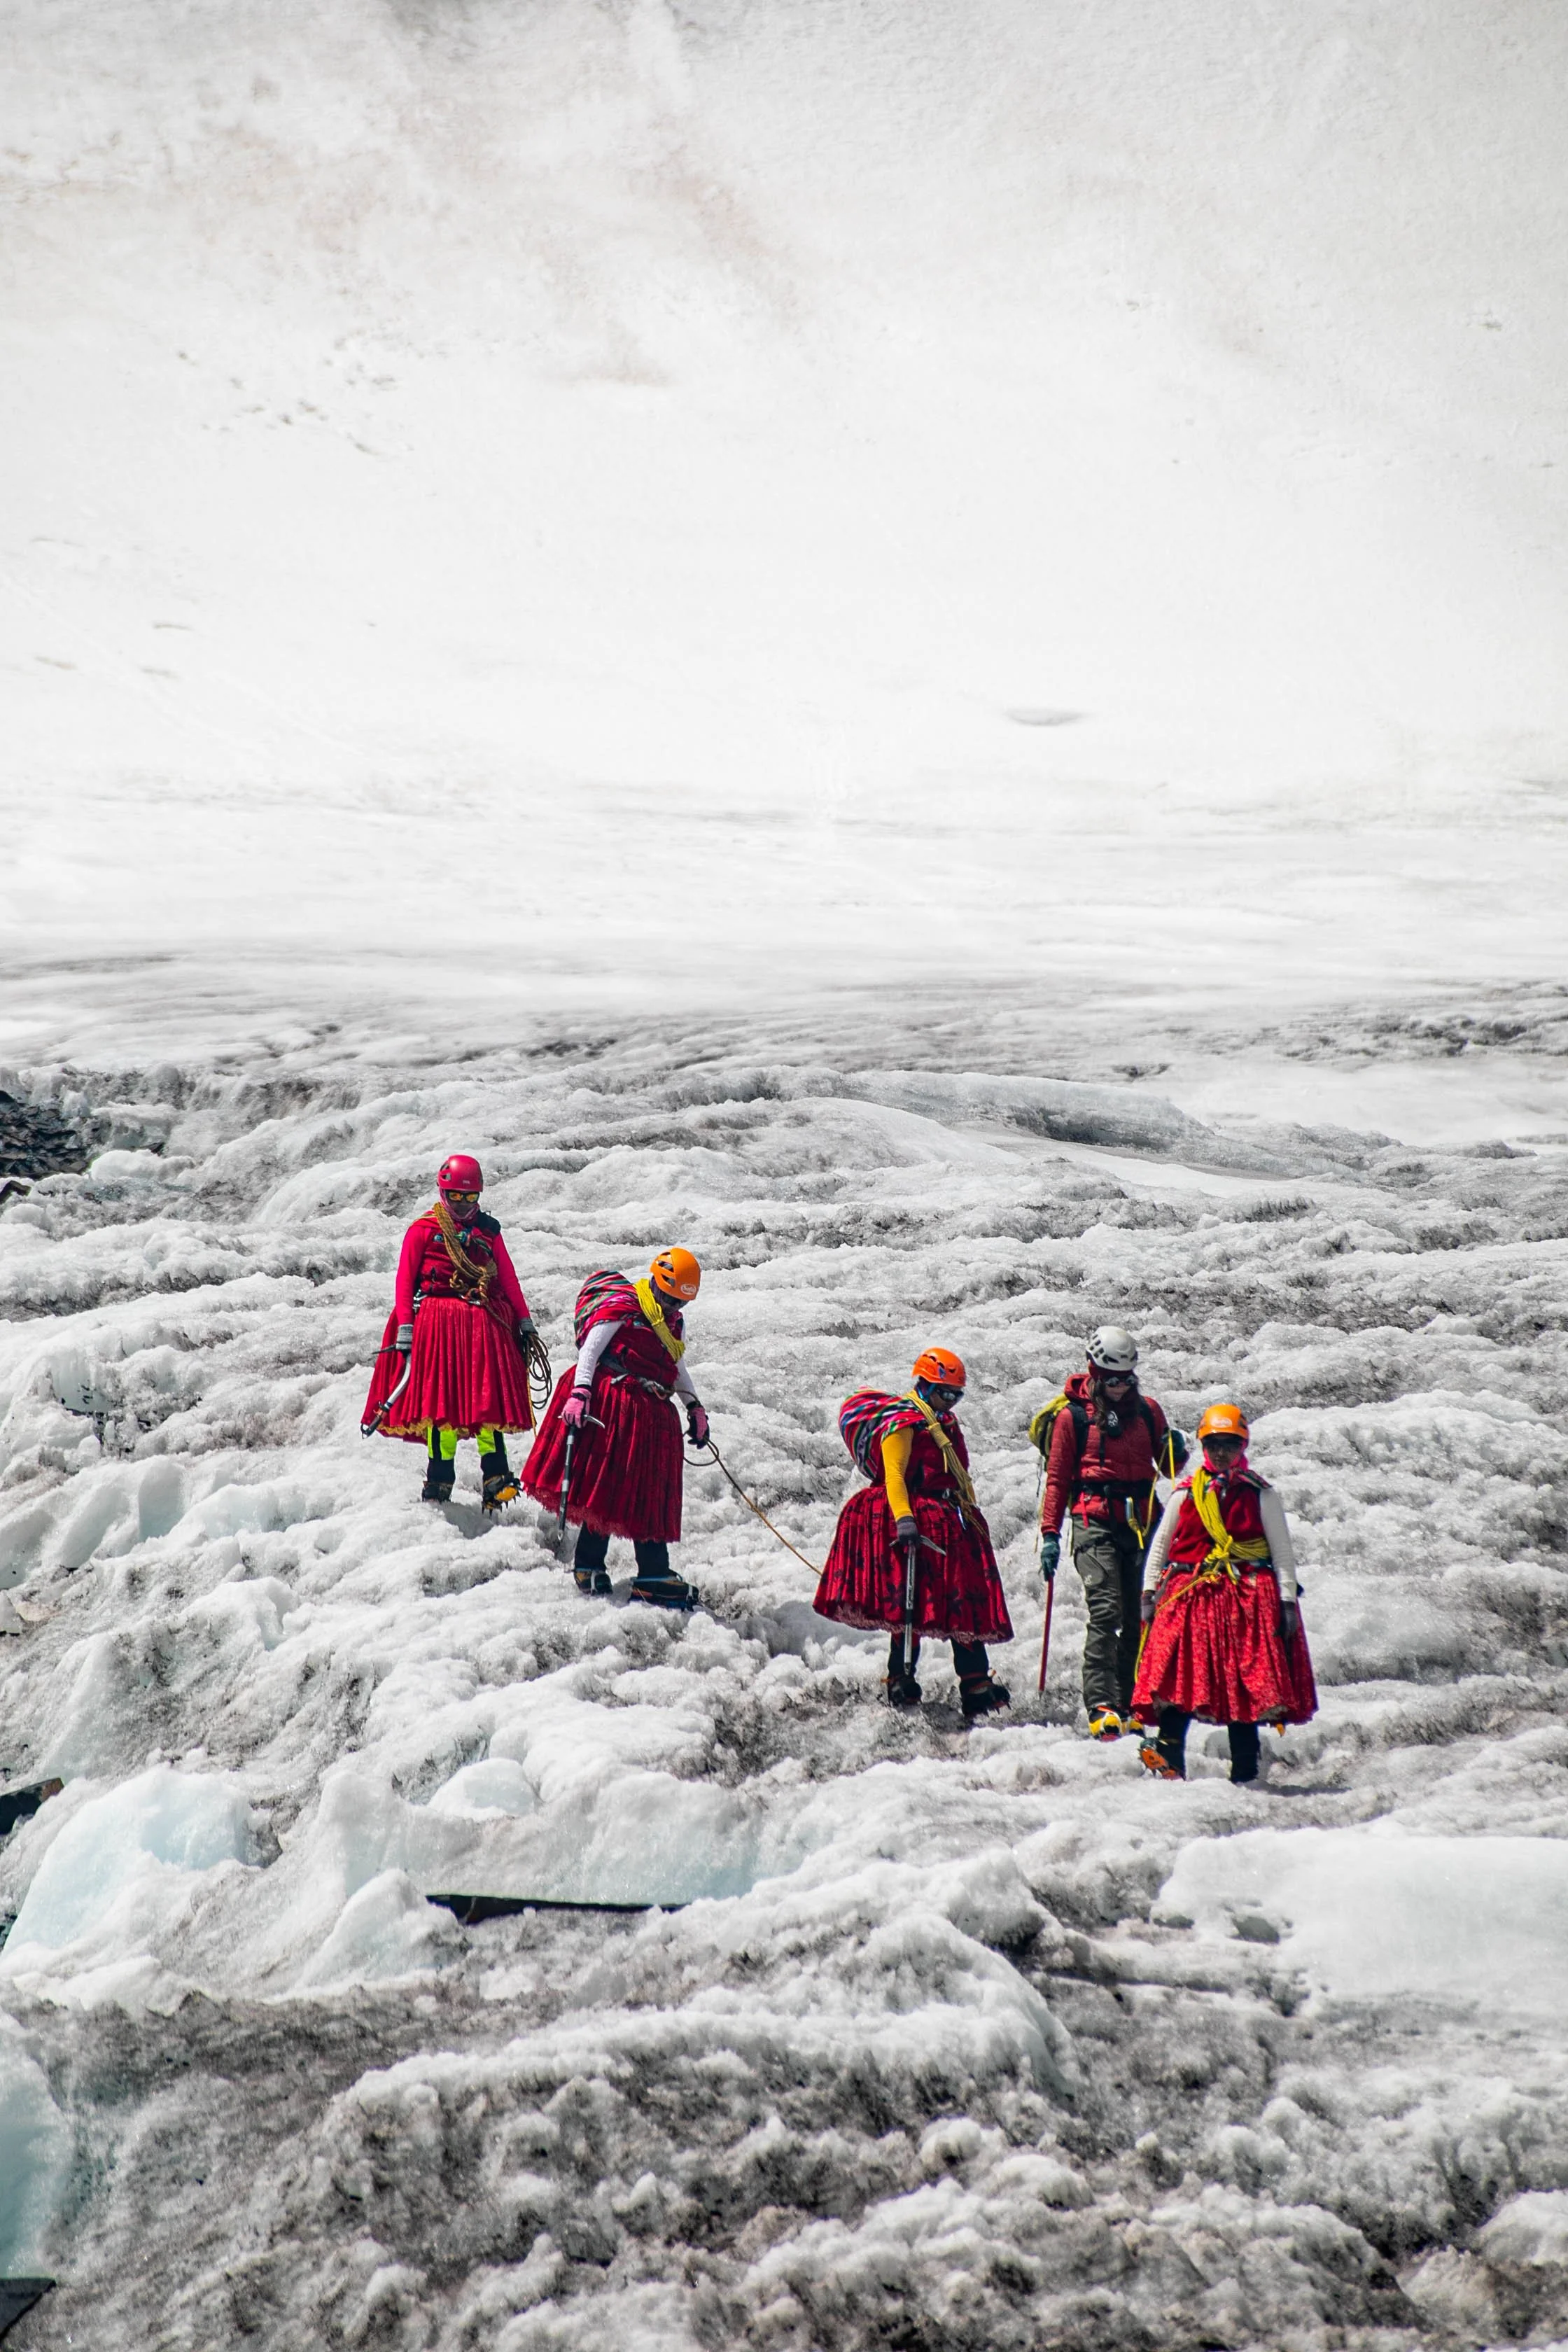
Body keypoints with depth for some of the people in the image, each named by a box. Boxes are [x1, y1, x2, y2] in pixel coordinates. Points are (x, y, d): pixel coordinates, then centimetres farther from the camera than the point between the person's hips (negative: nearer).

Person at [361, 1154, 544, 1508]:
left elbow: (508, 1278, 15)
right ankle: (439, 1480, -6)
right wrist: (405, 1329, -7)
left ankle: (495, 1478, -10)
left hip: (484, 1323, 3)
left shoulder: (488, 1230, 18)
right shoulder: (423, 1230, 8)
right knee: (441, 1398, -8)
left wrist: (525, 1323, 8)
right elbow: (405, 1280, 3)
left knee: (488, 1397, -6)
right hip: (438, 1321, -3)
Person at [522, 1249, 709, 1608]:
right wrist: (579, 1393, -24)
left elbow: (677, 1367, 32)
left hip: (653, 1415, 8)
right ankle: (588, 1566, -2)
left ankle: (654, 1577, 5)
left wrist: (695, 1407, 28)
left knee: (652, 1497, 4)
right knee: (606, 1487, -10)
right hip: (610, 1406, -8)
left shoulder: (673, 1321, 19)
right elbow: (589, 1350, -12)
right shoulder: (621, 1308, -6)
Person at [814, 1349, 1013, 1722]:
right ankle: (901, 1687, -6)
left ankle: (976, 1686, 6)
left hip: (950, 1523, 9)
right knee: (912, 1605, -10)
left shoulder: (942, 1423, 20)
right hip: (917, 1523, -9)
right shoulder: (902, 1422, -9)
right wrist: (904, 1519, -34)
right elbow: (893, 1474, -21)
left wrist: (970, 1516, 31)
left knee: (966, 1603, 5)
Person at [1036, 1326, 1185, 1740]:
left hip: (1141, 1520, 4)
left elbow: (1167, 1469, 21)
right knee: (1106, 1611, -16)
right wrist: (1050, 1534, 0)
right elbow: (1057, 1478, 6)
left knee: (1140, 1616, 3)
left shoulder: (1146, 1409, 14)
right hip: (1096, 1523, -4)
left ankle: (1128, 1705, 10)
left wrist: (1176, 1452, -2)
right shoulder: (1072, 1415, 4)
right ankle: (1100, 1709, -20)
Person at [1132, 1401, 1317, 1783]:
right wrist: (1150, 1592, 7)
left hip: (1247, 1597, -1)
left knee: (1245, 1684, -2)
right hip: (1190, 1595, 1)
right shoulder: (1185, 1494, 11)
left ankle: (1245, 1772, 3)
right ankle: (1169, 1761, -15)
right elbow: (1160, 1545, 15)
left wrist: (1287, 1602, 0)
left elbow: (1283, 1552, 7)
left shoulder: (1260, 1494, 7)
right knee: (1180, 1676, -12)